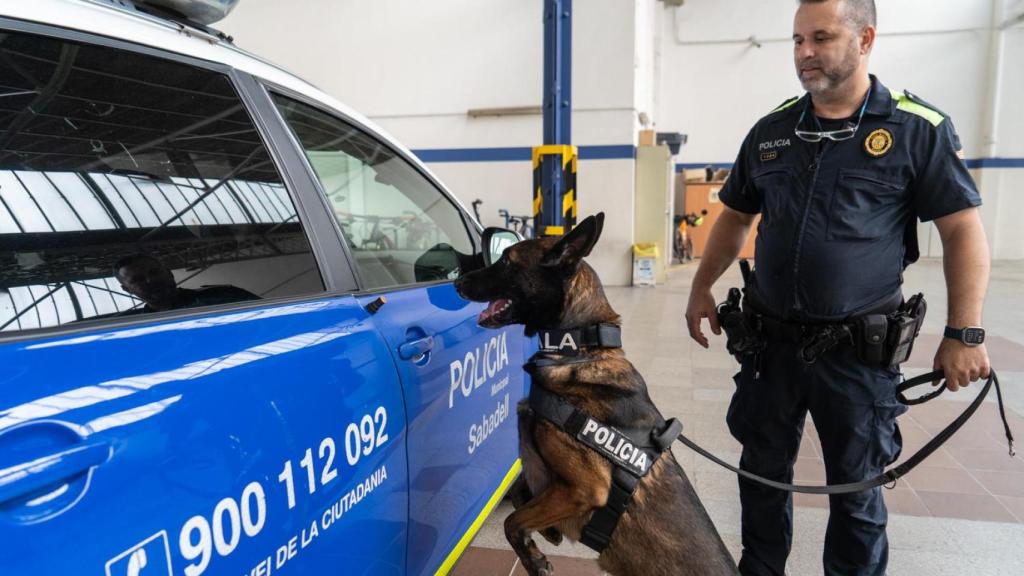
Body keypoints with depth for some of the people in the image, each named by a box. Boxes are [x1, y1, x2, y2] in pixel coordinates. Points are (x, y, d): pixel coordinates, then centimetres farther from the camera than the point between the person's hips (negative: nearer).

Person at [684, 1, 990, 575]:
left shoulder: (919, 128, -6)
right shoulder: (771, 130, 5)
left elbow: (963, 229, -5)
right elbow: (736, 216, 14)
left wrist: (964, 333, -10)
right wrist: (702, 287, 8)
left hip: (859, 343, -3)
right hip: (770, 334, 4)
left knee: (855, 485, 11)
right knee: (763, 469, 15)